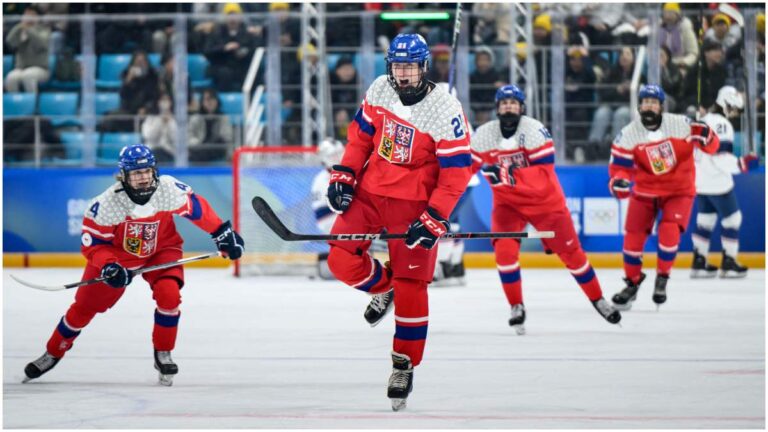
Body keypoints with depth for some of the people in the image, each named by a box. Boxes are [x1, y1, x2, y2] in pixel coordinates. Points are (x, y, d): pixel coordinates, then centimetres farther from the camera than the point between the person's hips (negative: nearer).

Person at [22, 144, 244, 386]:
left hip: (162, 250, 1)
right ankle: (53, 353, 28)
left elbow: (197, 208, -9)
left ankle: (163, 355, -2)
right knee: (85, 306, 7)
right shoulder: (106, 204, -31)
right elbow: (92, 243, -22)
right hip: (118, 255, -1)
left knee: (169, 295, -24)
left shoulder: (170, 190, -28)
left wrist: (223, 233, -4)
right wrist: (108, 267, -37)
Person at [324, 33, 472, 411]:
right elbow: (361, 133, 13)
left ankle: (404, 365, 8)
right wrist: (344, 175, 3)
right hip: (370, 192, 5)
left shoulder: (445, 111, -18)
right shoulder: (379, 90, -3)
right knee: (341, 260, -6)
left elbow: (456, 172, -16)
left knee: (411, 285, -4)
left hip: (414, 205, -4)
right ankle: (383, 287, 27)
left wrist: (434, 220, -21)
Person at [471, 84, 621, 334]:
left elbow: (543, 175, -29)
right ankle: (517, 308, -2)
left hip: (545, 201, -2)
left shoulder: (534, 130, -22)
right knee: (505, 250, -19)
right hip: (507, 202, 2)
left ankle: (598, 300, 24)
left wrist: (507, 176, -41)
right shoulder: (484, 135, -10)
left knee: (570, 251, 5)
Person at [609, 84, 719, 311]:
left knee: (669, 231, -19)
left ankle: (662, 278, 1)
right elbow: (620, 165, -9)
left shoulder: (680, 124, -17)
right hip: (645, 190, 2)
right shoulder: (628, 134, -13)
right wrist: (619, 182, -31)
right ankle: (632, 283, 20)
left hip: (679, 189, -2)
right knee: (633, 235, -1)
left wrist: (705, 136, -33)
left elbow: (712, 146, -9)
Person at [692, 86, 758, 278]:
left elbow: (694, 153, 19)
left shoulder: (703, 121, 13)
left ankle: (699, 262, 14)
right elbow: (720, 156, -25)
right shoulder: (722, 124, -17)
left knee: (705, 220, 15)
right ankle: (729, 263, 3)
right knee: (732, 219, 2)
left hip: (701, 182, 9)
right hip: (717, 184, -9)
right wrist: (742, 163, -23)